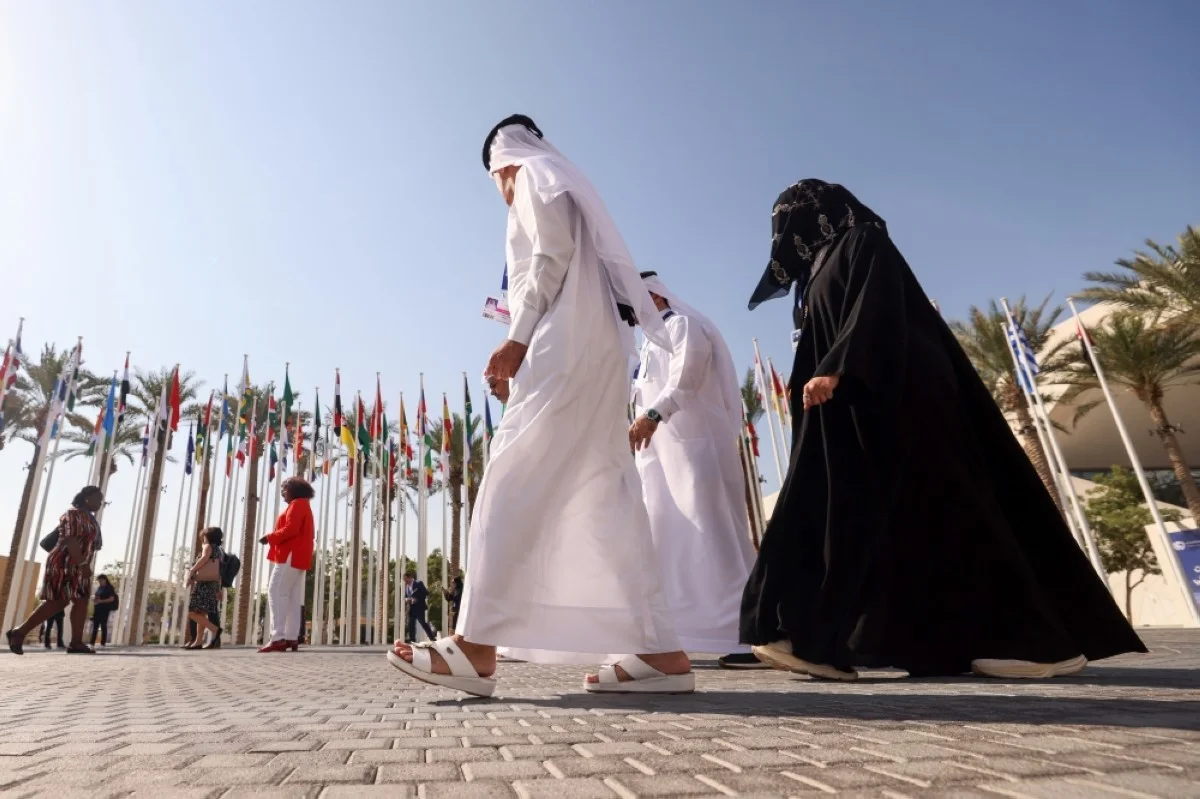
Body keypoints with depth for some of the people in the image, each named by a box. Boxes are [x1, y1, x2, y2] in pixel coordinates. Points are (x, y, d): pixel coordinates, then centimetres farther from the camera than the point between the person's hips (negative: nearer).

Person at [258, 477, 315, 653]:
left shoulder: (297, 504, -5)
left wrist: (270, 537, -7)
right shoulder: (304, 506, 25)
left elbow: (290, 529, -17)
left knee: (276, 593, -13)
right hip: (297, 557, 10)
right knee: (293, 598, 5)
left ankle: (278, 638, -19)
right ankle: (291, 638, 2)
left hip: (291, 556, -10)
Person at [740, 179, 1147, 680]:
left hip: (897, 395, -9)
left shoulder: (863, 242, 4)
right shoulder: (822, 267, 28)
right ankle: (822, 642, -8)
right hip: (849, 412, 9)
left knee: (935, 505, -12)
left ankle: (1038, 639, -3)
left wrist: (835, 369, -26)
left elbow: (875, 309, -14)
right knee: (842, 513, -4)